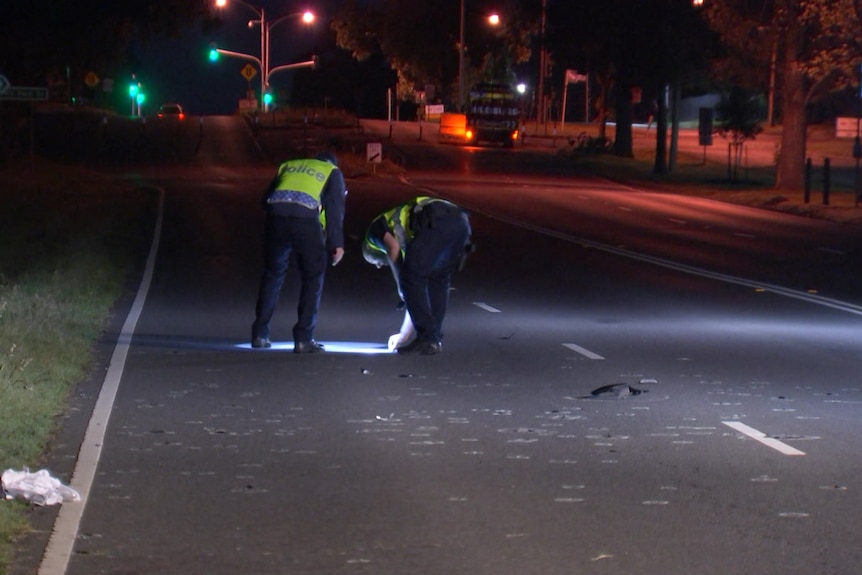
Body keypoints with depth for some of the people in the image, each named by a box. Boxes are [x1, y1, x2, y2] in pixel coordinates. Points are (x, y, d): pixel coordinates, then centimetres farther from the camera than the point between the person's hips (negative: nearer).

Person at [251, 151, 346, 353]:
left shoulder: (288, 166, 33)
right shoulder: (332, 172, 23)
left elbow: (265, 199, 26)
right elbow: (335, 208, 9)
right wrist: (337, 243, 4)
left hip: (276, 215, 4)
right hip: (306, 219, -3)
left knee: (273, 274, 20)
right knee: (313, 277, 8)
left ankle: (260, 334, 23)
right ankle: (304, 338, 1)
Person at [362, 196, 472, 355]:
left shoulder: (376, 228, 25)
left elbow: (393, 248, 1)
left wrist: (401, 288, 12)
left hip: (437, 223, -8)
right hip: (461, 221, 8)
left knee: (411, 279, 1)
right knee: (438, 280, 22)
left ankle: (427, 338, -3)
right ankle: (435, 338, 18)